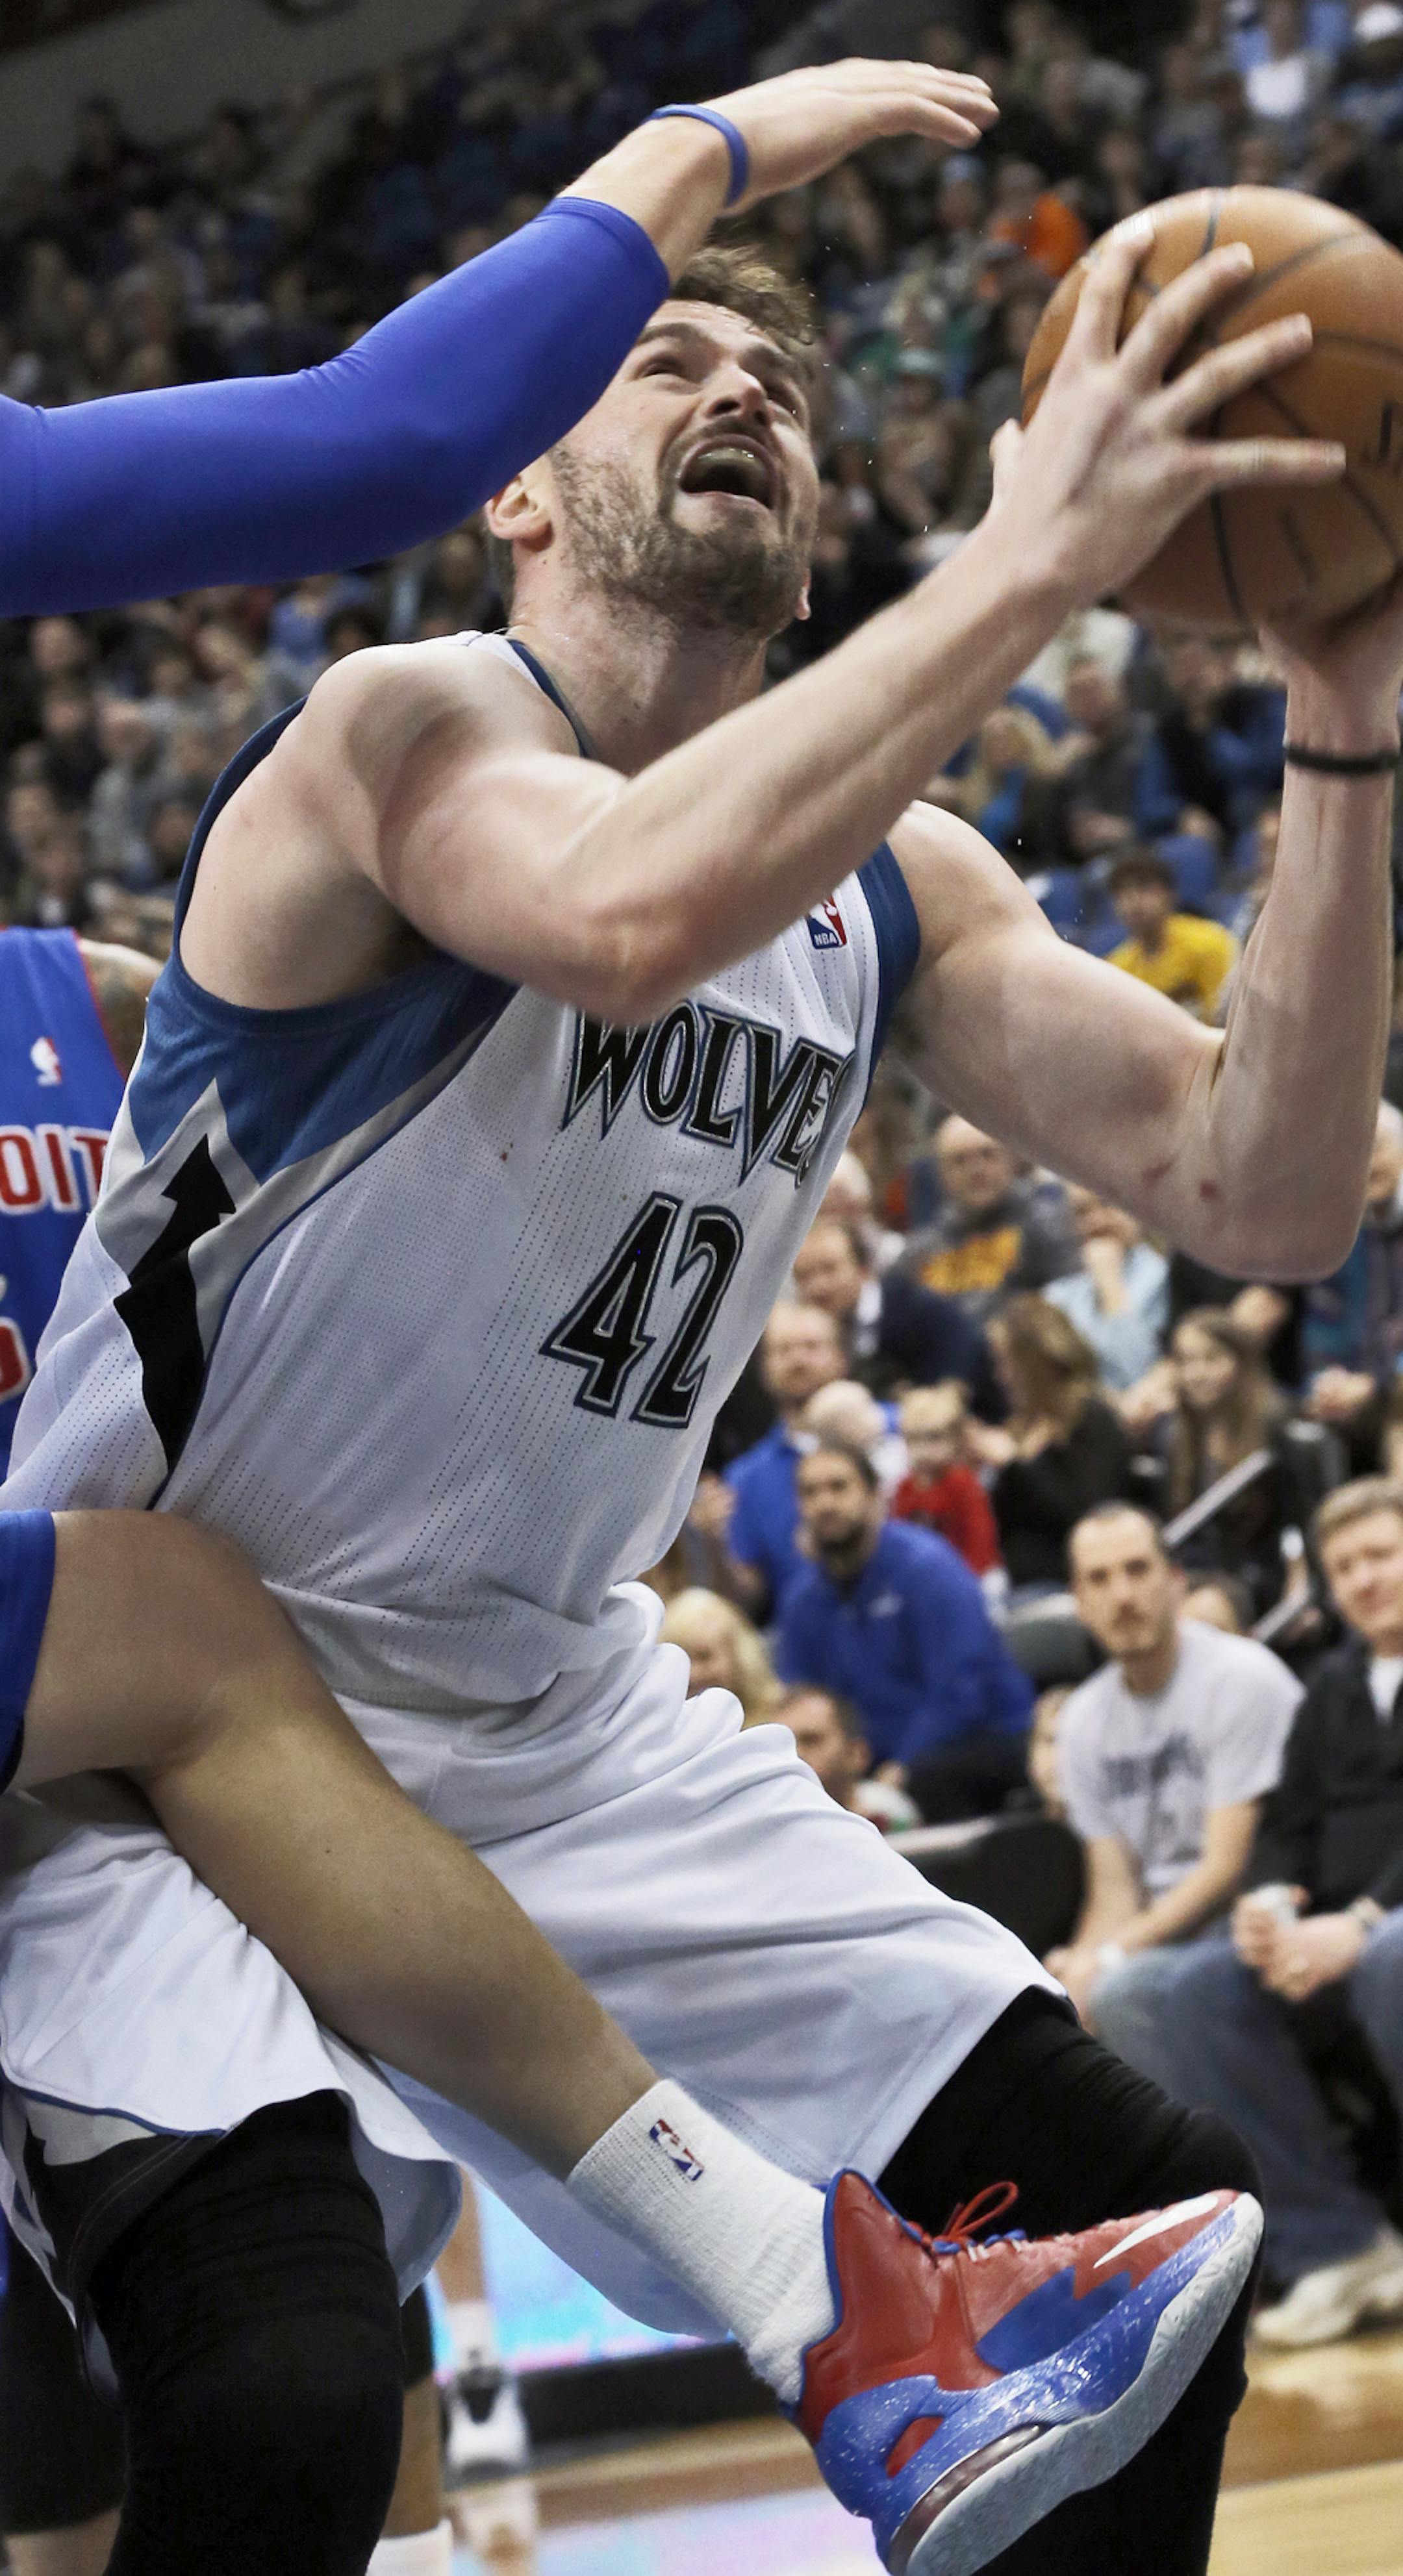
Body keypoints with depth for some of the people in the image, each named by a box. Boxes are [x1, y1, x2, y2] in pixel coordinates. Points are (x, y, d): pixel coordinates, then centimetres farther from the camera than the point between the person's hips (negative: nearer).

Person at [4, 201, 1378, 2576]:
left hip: (563, 1729, 7)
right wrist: (1034, 554, -34)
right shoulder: (407, 722, -14)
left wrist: (1342, 726, -13)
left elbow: (1263, 1197, -2)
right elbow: (629, 916, -38)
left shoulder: (886, 877, 7)